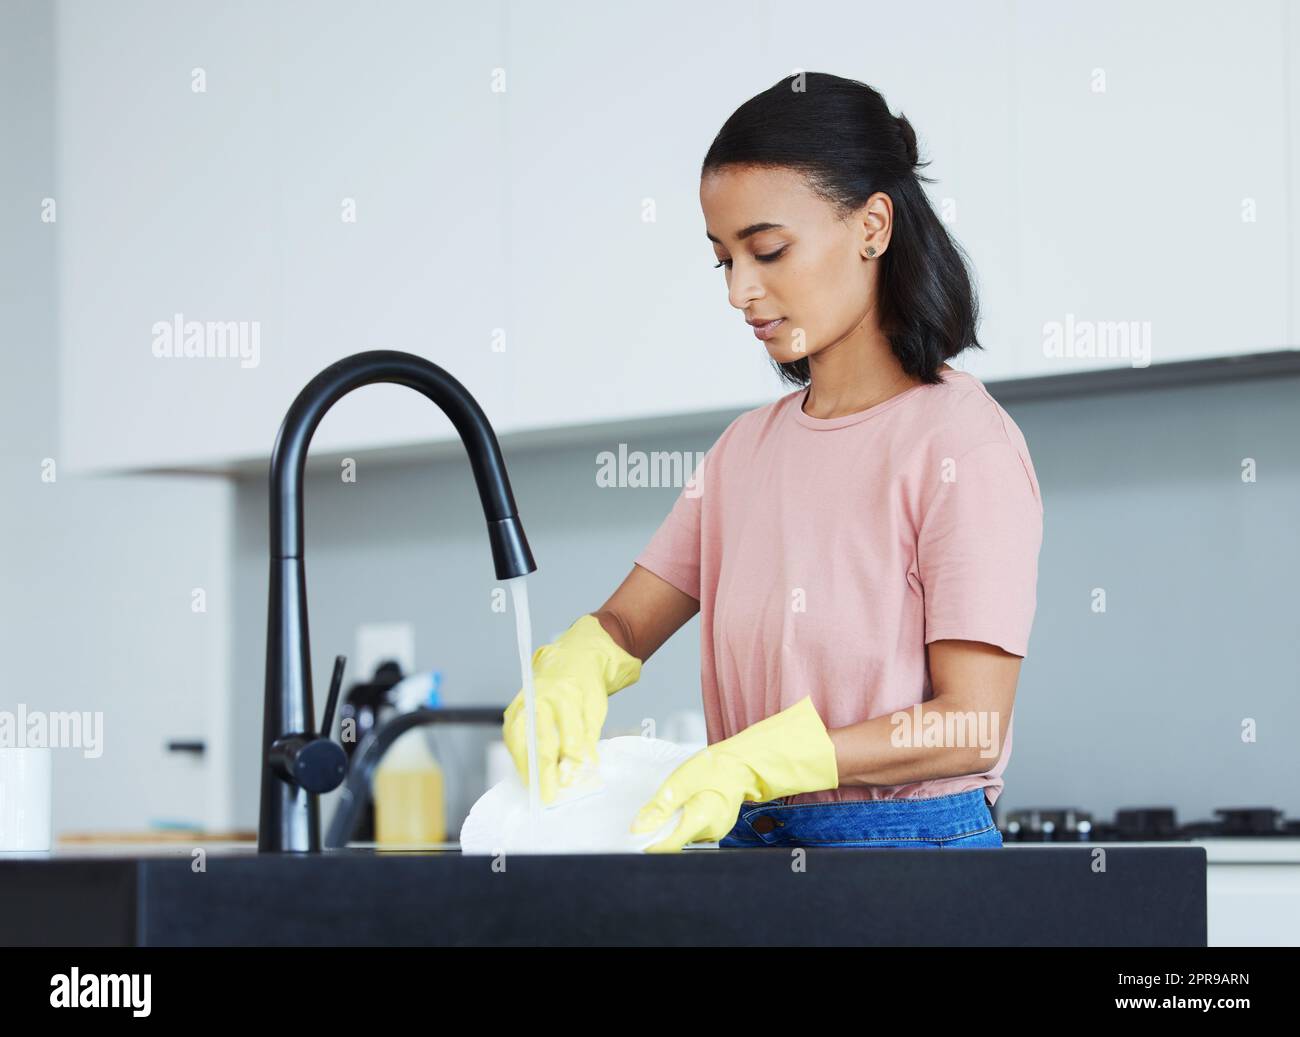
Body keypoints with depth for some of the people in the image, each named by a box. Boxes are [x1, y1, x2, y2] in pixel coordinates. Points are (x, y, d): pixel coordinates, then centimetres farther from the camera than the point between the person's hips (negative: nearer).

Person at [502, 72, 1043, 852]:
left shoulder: (962, 441, -10)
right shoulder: (748, 448, 14)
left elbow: (972, 727, -16)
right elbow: (628, 623, 12)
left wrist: (754, 763, -26)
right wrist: (572, 670, -13)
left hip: (910, 843, -7)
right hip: (750, 839, 7)